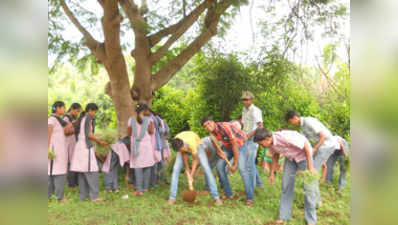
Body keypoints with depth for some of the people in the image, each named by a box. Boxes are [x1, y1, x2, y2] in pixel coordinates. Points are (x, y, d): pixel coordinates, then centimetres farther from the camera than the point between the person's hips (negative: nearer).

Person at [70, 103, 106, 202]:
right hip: (86, 147, -9)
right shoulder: (89, 118, -7)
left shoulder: (81, 119, 17)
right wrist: (100, 142, -5)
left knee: (82, 172, 9)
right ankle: (94, 196, -9)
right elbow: (89, 134, -14)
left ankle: (83, 195, 12)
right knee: (92, 171, -8)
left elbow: (77, 133, 16)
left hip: (79, 146, 9)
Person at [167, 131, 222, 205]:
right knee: (176, 169, -13)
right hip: (184, 147, 3)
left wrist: (191, 176, -25)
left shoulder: (192, 143, -43)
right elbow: (183, 154, -17)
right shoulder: (176, 142, -33)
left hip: (197, 146, -3)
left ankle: (216, 197, -10)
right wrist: (187, 168, -13)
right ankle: (172, 197, -7)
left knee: (206, 169, -16)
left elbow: (195, 160, -28)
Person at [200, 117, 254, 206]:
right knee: (219, 165, -4)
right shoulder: (212, 131, -9)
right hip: (227, 145, 7)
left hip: (240, 144, -7)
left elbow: (235, 145, -29)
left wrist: (235, 163, -24)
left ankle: (249, 198, -12)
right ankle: (229, 193, 8)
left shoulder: (224, 127, -33)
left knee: (242, 169, -21)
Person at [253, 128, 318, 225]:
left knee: (309, 187, -6)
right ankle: (284, 215, 13)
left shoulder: (285, 137, -38)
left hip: (304, 155, -6)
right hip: (290, 158, 6)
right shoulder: (270, 142, -14)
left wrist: (310, 167, -25)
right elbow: (275, 155, 6)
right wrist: (272, 173, 9)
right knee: (286, 185, 2)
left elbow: (306, 146, -28)